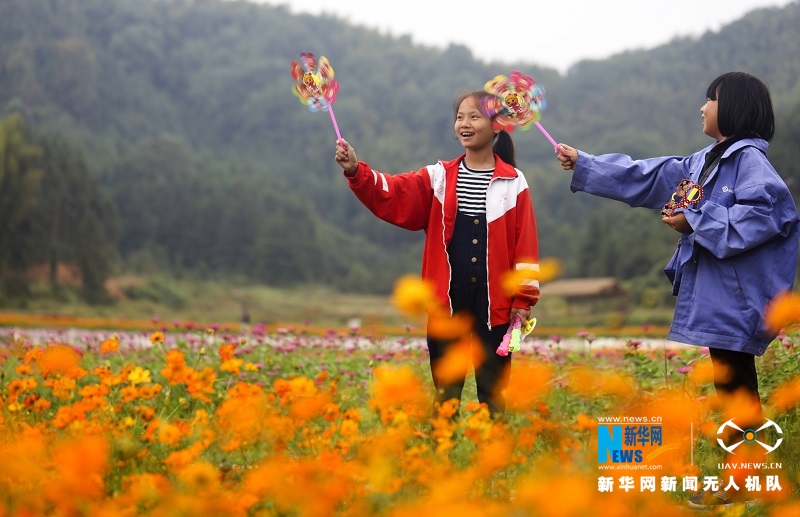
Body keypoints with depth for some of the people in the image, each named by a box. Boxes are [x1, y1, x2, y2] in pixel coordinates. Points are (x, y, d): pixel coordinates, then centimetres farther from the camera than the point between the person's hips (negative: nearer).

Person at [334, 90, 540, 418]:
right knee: (446, 390, 7)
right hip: (447, 301, 2)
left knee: (493, 391, 6)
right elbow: (390, 195, -6)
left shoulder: (513, 183, 1)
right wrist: (355, 171, -23)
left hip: (494, 304, -2)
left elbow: (525, 243, 0)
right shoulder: (438, 177, 6)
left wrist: (524, 298, -3)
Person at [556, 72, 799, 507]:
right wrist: (582, 164, 20)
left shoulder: (749, 160, -11)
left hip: (736, 295, -9)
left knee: (737, 390, -6)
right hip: (712, 291, 9)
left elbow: (762, 212, -26)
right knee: (729, 386, 12)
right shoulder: (703, 163, 17)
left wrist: (695, 222, -18)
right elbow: (644, 177, 21)